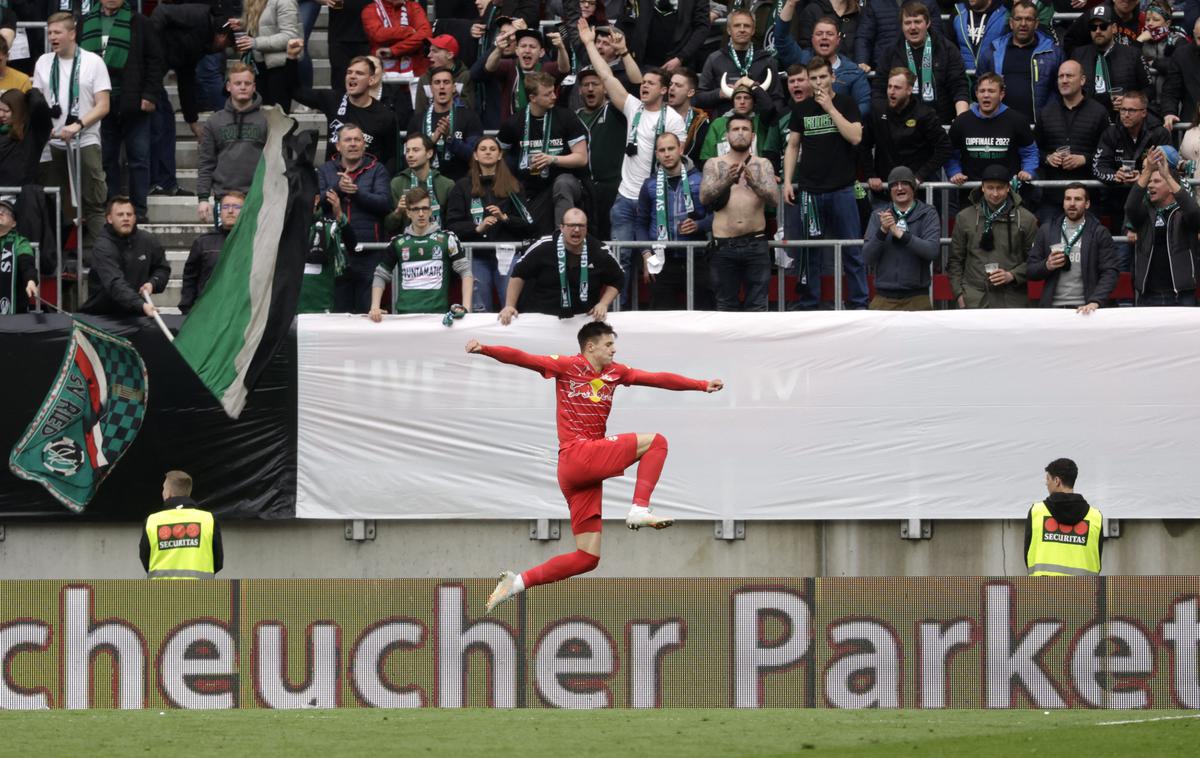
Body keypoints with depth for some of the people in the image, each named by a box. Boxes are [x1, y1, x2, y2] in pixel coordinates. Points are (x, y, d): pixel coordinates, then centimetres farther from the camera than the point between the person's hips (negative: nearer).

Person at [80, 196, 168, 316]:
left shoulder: (149, 241, 4)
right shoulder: (102, 247, -16)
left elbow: (163, 269, 21)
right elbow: (115, 283, -30)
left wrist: (152, 283, -2)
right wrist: (141, 305, -42)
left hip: (135, 315, 4)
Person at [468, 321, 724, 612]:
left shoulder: (614, 372, 18)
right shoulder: (567, 366, 0)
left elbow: (659, 379, 18)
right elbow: (521, 358, -9)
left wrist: (703, 385, 13)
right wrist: (484, 349, -23)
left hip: (589, 470, 8)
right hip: (576, 456, -8)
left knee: (587, 558, 4)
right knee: (655, 442, -10)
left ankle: (517, 582, 6)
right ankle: (640, 509, -18)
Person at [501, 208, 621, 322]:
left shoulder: (600, 252, -2)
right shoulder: (544, 247, -8)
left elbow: (616, 280, 14)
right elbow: (519, 274, 2)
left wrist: (603, 304, -1)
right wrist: (509, 306, -4)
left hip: (582, 319, 2)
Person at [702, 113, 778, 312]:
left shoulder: (762, 165, 8)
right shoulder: (714, 165, 7)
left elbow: (774, 198, -6)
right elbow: (704, 197, -8)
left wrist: (753, 183, -26)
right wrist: (726, 181, -27)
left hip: (755, 243, 0)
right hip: (724, 244, 0)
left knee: (757, 306, -2)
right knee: (726, 304, 4)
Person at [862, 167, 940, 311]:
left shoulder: (928, 214, 2)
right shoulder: (878, 216, 8)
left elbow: (932, 250, -12)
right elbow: (868, 258, 1)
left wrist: (900, 234, -20)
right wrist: (882, 231, -15)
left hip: (917, 298, -2)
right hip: (884, 299, 2)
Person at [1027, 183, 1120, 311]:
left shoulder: (1099, 233, 1)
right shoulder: (1046, 231, 8)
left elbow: (1110, 273, -6)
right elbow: (1030, 271, 9)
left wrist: (1095, 301, -21)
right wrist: (1047, 266, -12)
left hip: (1084, 309, -2)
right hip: (1053, 308, 2)